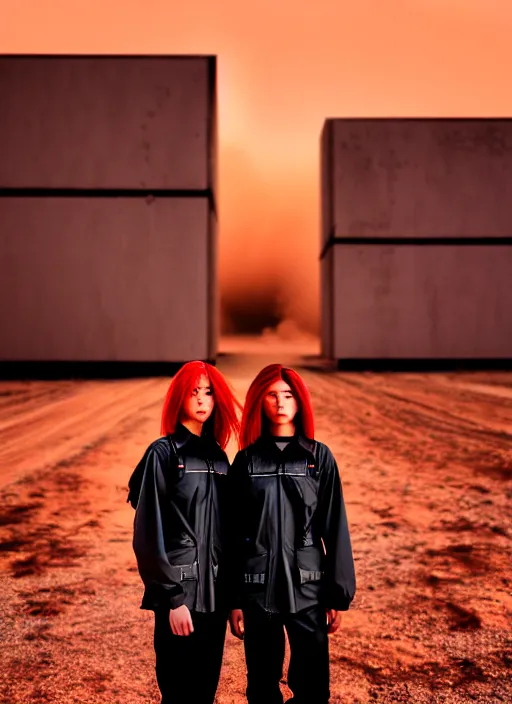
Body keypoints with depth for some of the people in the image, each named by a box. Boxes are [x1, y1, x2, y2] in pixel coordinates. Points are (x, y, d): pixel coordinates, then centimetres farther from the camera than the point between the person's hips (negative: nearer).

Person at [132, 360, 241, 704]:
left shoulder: (218, 455, 10)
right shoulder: (163, 453, -7)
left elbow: (225, 528, 13)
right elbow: (150, 531, -11)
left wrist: (230, 593, 9)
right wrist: (172, 598, -14)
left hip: (214, 592, 5)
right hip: (181, 590, -5)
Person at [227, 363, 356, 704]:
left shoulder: (319, 457, 0)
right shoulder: (246, 460, 3)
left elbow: (335, 528, 0)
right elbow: (234, 534, 4)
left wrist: (338, 595, -2)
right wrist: (233, 599, 2)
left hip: (308, 588, -1)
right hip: (258, 590, 1)